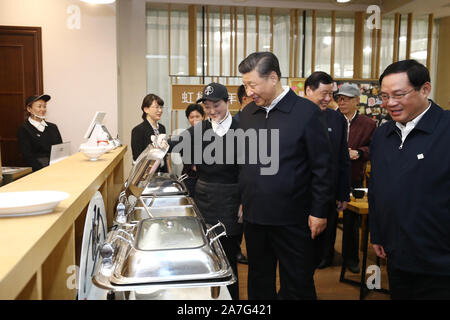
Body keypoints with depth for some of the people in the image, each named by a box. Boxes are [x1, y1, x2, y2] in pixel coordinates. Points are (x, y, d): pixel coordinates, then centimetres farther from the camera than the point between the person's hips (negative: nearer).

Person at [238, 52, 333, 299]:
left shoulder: (307, 112, -10)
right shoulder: (247, 113, 7)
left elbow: (322, 167, -9)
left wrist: (319, 212, -9)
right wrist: (242, 200, 14)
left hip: (292, 219, -5)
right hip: (254, 215, 5)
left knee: (298, 286, 9)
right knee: (259, 281, 19)